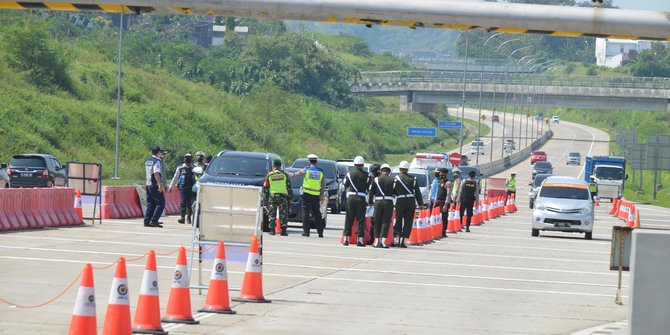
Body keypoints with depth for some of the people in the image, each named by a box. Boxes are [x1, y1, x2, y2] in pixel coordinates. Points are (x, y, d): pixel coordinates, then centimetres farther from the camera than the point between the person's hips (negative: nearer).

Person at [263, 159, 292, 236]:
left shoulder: (269, 175, 6)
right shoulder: (285, 174, 4)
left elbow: (265, 187, 7)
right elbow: (289, 187, 3)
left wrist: (266, 197, 14)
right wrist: (290, 197, 8)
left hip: (272, 196, 0)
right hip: (283, 196, 0)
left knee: (272, 214, 5)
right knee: (283, 214, 1)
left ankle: (272, 230, 0)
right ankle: (283, 231, -4)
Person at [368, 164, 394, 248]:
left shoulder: (376, 180, 4)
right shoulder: (392, 180, 1)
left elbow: (371, 192, 5)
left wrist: (370, 202, 14)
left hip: (378, 202, 1)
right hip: (388, 202, -1)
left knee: (377, 222, 9)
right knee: (386, 222, -1)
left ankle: (377, 240, 9)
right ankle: (382, 240, -12)